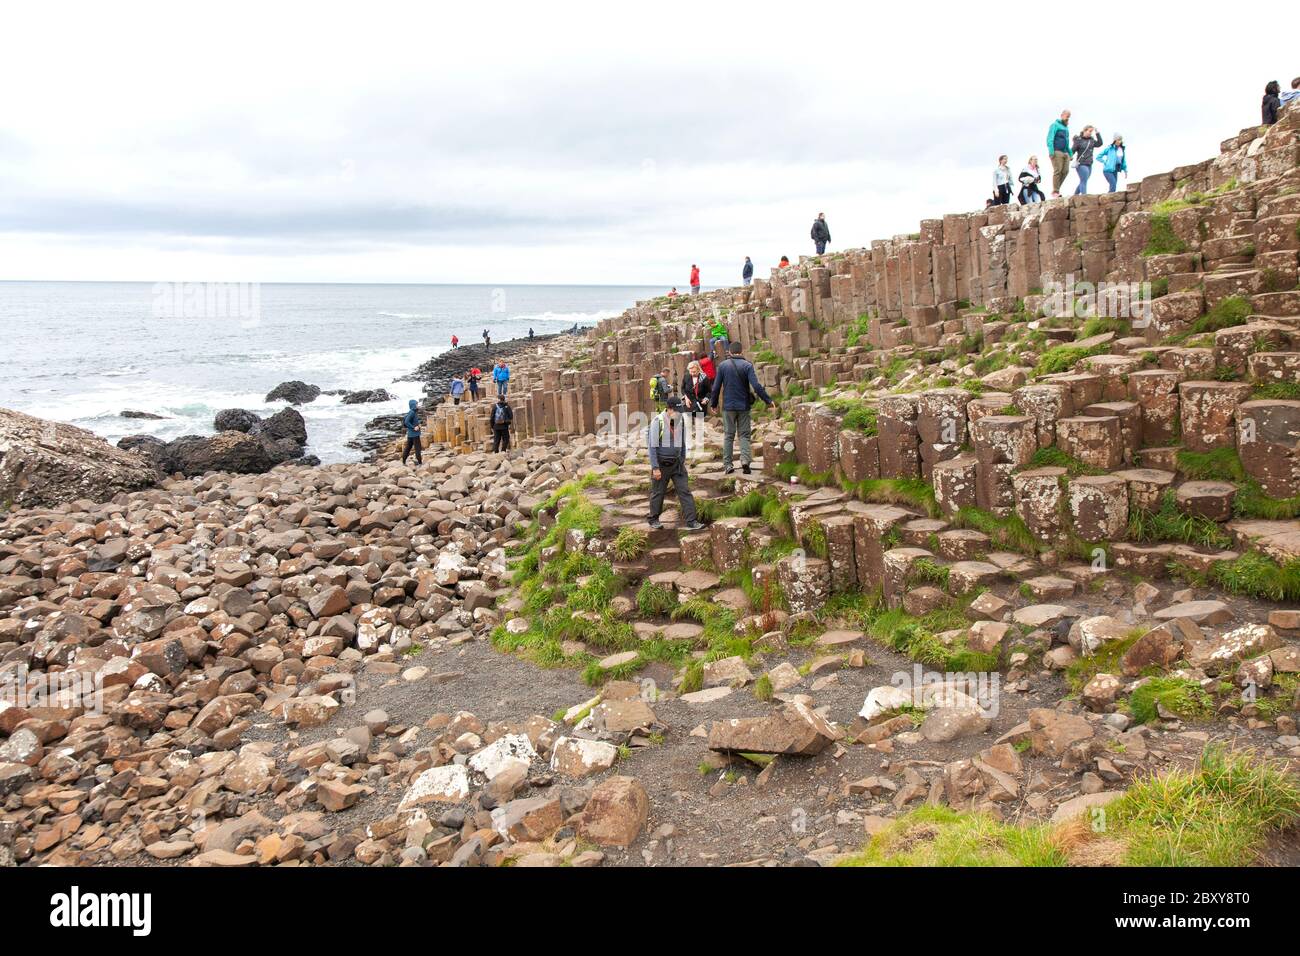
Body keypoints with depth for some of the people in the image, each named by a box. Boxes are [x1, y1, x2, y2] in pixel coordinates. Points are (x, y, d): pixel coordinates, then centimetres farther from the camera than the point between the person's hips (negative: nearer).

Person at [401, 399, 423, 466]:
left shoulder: (414, 412, 10)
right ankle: (419, 462, 7)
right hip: (414, 434, -9)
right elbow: (406, 422, -24)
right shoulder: (412, 412, -17)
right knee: (417, 448, 0)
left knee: (408, 447, 13)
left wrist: (418, 424, 5)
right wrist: (414, 427, -18)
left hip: (410, 434, 9)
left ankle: (403, 461, 18)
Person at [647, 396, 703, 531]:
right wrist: (655, 468, -17)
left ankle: (691, 522, -1)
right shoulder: (658, 421, -16)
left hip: (676, 463, 5)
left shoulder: (680, 420, 2)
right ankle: (654, 520, 26)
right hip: (661, 464, -5)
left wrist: (683, 461, 16)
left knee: (685, 491, -2)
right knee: (658, 492, 8)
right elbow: (652, 446, -15)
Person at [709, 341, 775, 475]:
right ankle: (745, 460, -12)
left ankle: (727, 465, 6)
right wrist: (768, 400, -8)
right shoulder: (747, 365, -6)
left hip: (728, 406, 1)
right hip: (743, 406, -1)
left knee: (728, 435, 9)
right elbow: (756, 386, -14)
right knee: (744, 434, 7)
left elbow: (716, 387, 1)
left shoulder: (723, 366, 0)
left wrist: (714, 403, 15)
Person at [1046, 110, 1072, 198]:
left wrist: (1070, 153, 20)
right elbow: (1050, 139, -9)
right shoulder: (1055, 125, 2)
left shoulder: (1066, 128, 25)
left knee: (1065, 171, -3)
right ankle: (1055, 192, -9)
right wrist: (1051, 151, -20)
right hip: (1057, 152, -7)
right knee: (1058, 171, -11)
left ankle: (1057, 188, 6)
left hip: (1065, 153, 7)